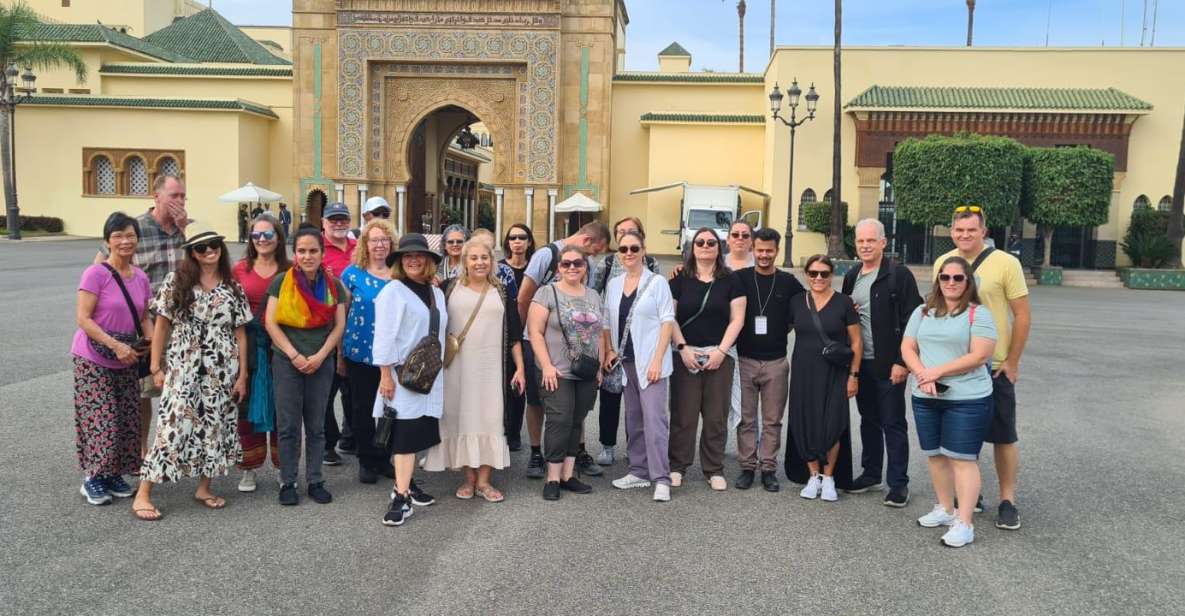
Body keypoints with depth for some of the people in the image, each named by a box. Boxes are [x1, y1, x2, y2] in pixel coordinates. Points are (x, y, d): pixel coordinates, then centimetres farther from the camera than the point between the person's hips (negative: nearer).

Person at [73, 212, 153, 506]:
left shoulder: (141, 277, 5)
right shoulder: (95, 274, -13)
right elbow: (83, 318, -17)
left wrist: (150, 341, -6)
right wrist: (115, 345, -24)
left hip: (127, 361, 6)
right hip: (94, 360, -6)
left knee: (127, 420, 9)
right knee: (100, 420, -5)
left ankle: (114, 475, 24)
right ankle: (92, 479, 12)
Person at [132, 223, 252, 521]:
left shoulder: (233, 288, 4)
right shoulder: (176, 282, -2)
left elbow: (240, 333, 5)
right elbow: (161, 326, 1)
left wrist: (242, 375, 1)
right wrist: (157, 367, -1)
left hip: (222, 372, 3)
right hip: (183, 369, -3)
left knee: (215, 427, 8)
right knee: (173, 426, -7)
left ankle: (204, 488, 24)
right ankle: (143, 495, 2)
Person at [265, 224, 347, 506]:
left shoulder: (333, 284, 5)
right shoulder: (281, 282, -1)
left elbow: (339, 325, 3)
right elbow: (270, 322, -5)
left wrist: (320, 356, -9)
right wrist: (294, 355, -11)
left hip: (321, 362, 2)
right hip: (287, 361, -2)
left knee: (316, 425, 9)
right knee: (288, 425, 3)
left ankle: (315, 481, 18)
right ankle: (287, 483, 14)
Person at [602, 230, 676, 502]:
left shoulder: (657, 282, -3)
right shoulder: (613, 284, 12)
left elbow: (667, 321, -6)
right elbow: (607, 321, 17)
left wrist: (658, 359, -13)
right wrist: (609, 350, 3)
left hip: (649, 361, -5)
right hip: (625, 361, 5)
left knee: (654, 417, -11)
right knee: (633, 418, 10)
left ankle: (661, 479, -8)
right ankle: (639, 471, 19)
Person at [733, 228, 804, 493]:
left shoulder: (788, 282, 4)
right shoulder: (739, 278, 1)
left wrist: (784, 329, 4)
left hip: (776, 362, 1)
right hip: (745, 359, -1)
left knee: (772, 420, 6)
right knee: (746, 418, 5)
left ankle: (768, 468, 14)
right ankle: (747, 466, 14)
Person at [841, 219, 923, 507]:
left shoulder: (899, 275, -9)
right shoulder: (851, 276, 11)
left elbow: (910, 321, -13)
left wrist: (902, 362, -17)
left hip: (889, 364, -6)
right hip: (860, 362, 6)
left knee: (893, 424, 1)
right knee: (869, 421, 16)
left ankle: (898, 484, 9)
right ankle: (871, 473, 28)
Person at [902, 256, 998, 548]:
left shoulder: (978, 314, -6)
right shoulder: (923, 312, 11)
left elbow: (979, 355, -14)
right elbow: (907, 348, 7)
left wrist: (938, 371, -17)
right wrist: (923, 375, -12)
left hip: (967, 399, -5)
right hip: (926, 398, 6)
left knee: (962, 458, -4)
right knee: (935, 455, 13)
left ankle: (964, 524, 1)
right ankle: (945, 509, 29)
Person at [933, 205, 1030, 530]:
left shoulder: (1005, 263, -10)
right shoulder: (942, 263, 3)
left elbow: (1023, 315, -7)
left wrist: (1012, 362, -8)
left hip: (995, 366, -4)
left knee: (1003, 436, 4)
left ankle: (1008, 500, 15)